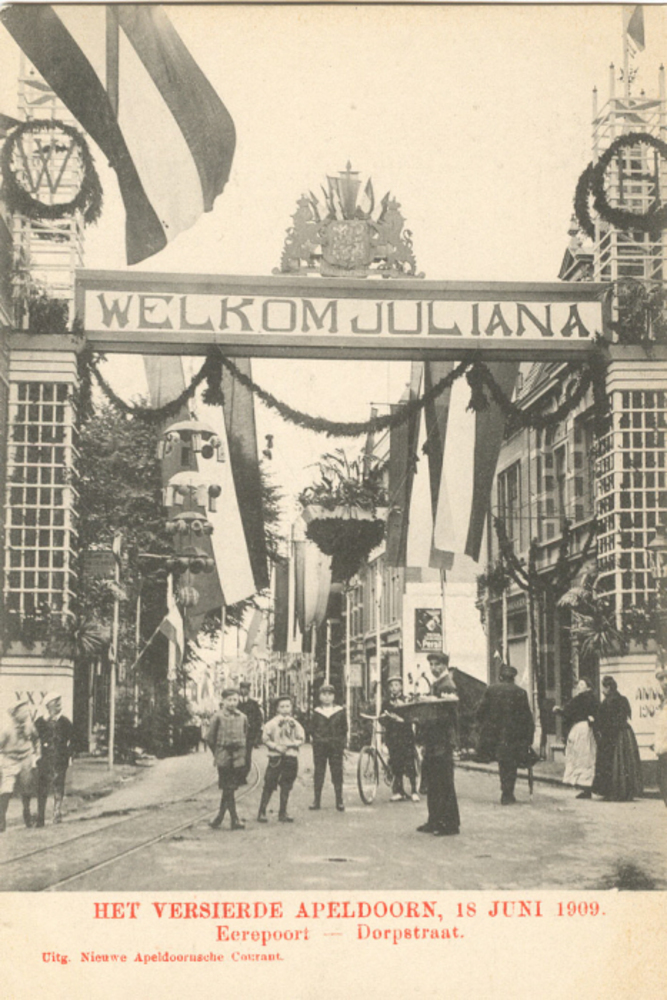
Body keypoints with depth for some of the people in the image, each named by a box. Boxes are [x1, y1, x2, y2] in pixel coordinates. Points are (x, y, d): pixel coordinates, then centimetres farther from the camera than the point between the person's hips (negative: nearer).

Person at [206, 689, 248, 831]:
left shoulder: (242, 718, 6)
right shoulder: (218, 717, -4)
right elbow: (209, 738, 4)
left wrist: (241, 749, 13)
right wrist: (217, 753, 8)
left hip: (239, 757, 4)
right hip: (223, 757, -4)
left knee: (230, 788, 6)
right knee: (228, 788, -4)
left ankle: (219, 818, 18)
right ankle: (235, 820, -3)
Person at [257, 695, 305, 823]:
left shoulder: (295, 724, 8)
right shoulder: (272, 723, -2)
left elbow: (301, 739, 6)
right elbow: (265, 738, -3)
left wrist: (289, 744, -9)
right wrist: (276, 746, -14)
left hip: (291, 756, 4)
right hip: (276, 757, -4)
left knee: (286, 786, 8)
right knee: (269, 785, -4)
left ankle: (283, 813, 17)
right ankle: (262, 812, 2)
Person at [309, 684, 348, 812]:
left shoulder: (340, 711, 5)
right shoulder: (317, 712, 7)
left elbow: (344, 729, 7)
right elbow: (312, 729, 9)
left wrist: (342, 744, 0)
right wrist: (316, 738, -4)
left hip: (336, 746, -1)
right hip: (320, 746, 1)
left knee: (337, 772, 0)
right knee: (318, 772, 3)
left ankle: (339, 801, 6)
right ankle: (317, 800, 10)